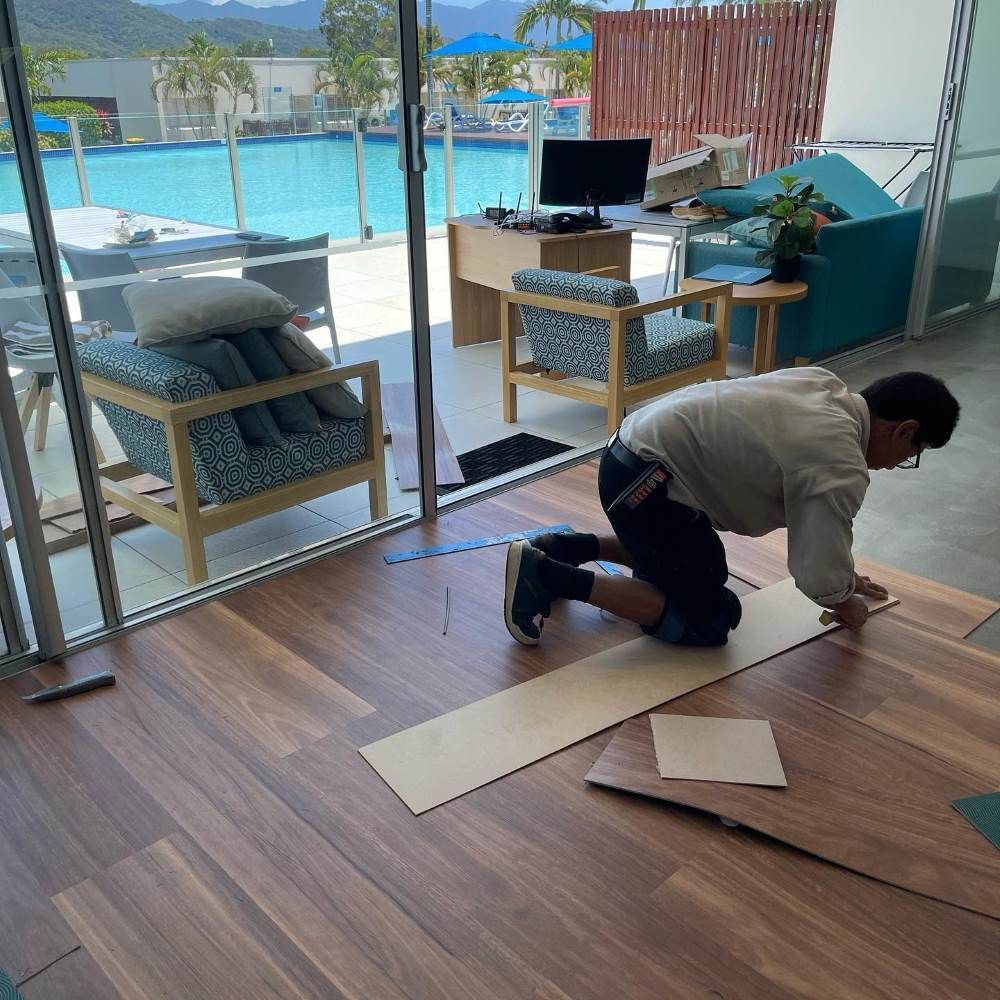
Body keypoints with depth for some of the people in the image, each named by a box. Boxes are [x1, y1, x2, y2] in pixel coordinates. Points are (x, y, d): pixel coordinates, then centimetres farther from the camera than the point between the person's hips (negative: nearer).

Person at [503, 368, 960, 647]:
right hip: (645, 479, -10)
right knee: (710, 617, -3)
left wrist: (845, 574, 28)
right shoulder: (844, 467, -17)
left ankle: (567, 547, 20)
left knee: (700, 564, 27)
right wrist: (846, 605, 10)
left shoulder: (825, 388, 10)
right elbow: (818, 578, -13)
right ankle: (547, 575, -11)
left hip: (639, 452, 10)